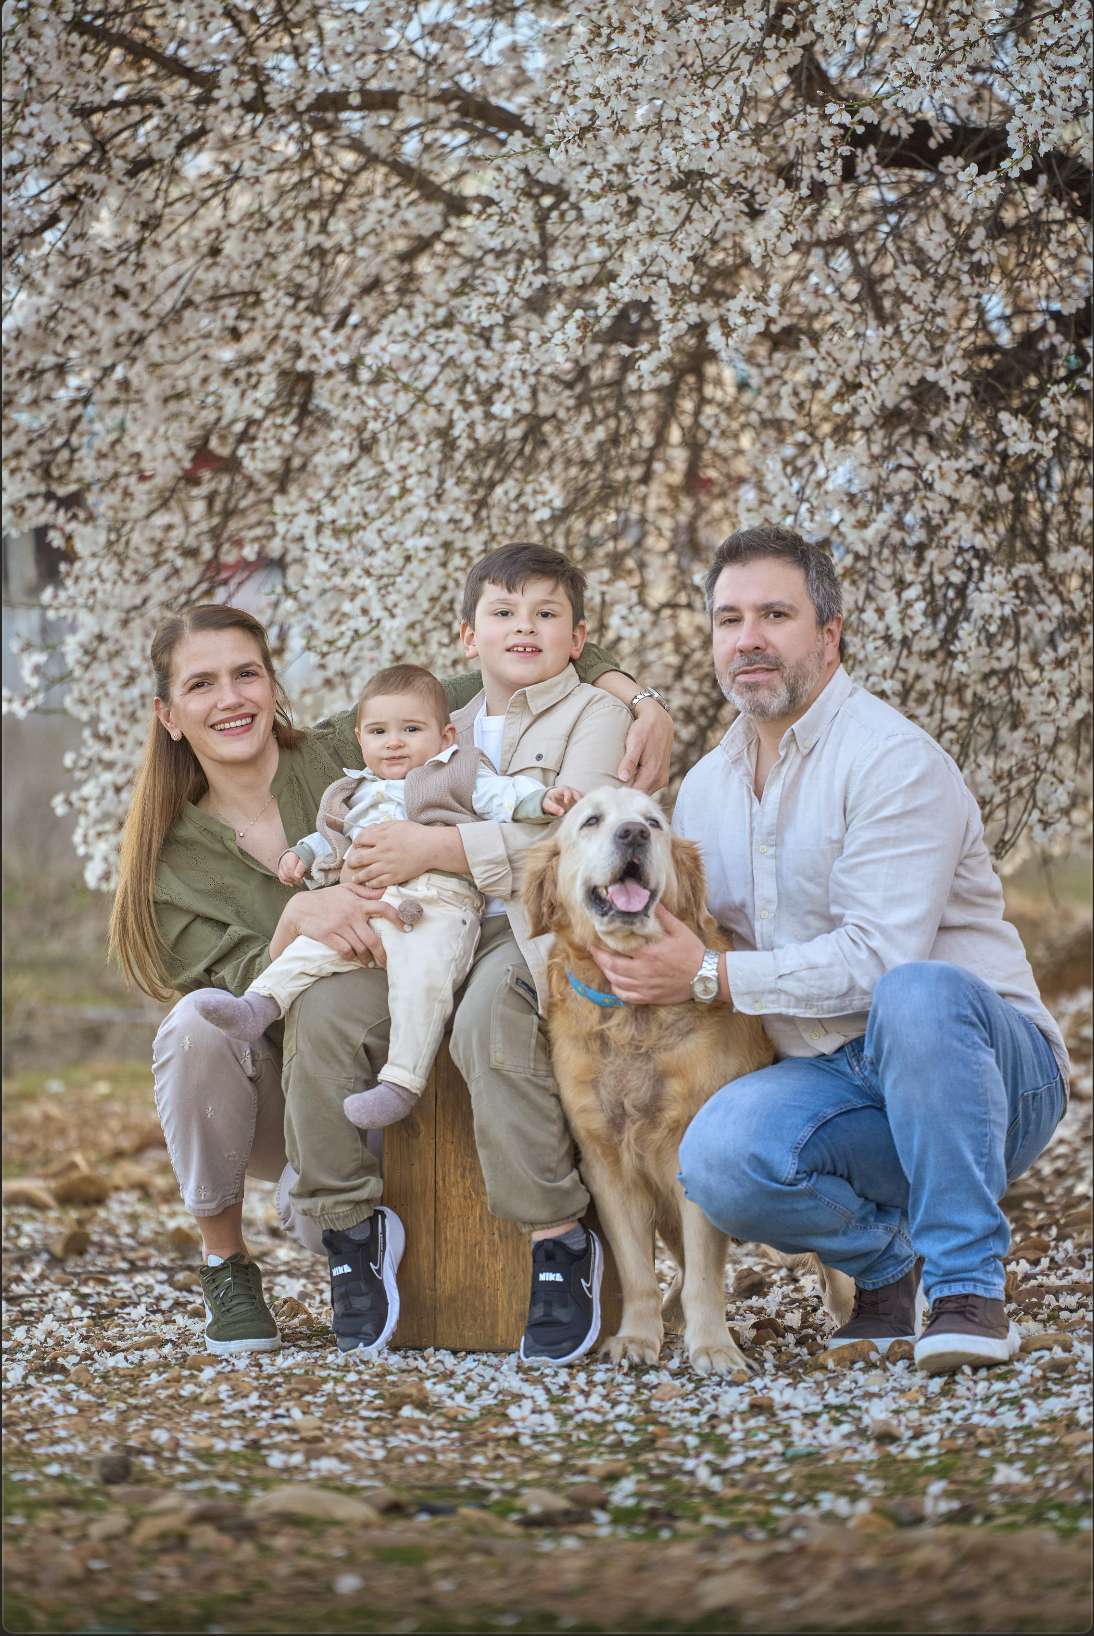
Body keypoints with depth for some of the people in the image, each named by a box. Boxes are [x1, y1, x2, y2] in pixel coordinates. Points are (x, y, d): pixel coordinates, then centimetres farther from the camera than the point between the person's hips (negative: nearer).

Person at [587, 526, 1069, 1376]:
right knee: (721, 1151, -28)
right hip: (829, 1078, 5)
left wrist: (713, 978, -18)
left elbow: (881, 957, -20)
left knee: (917, 995, -41)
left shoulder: (894, 758, -11)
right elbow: (683, 936, 22)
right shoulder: (708, 786, 14)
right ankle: (884, 1259, 4)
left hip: (987, 1062, -5)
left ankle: (968, 1287, -26)